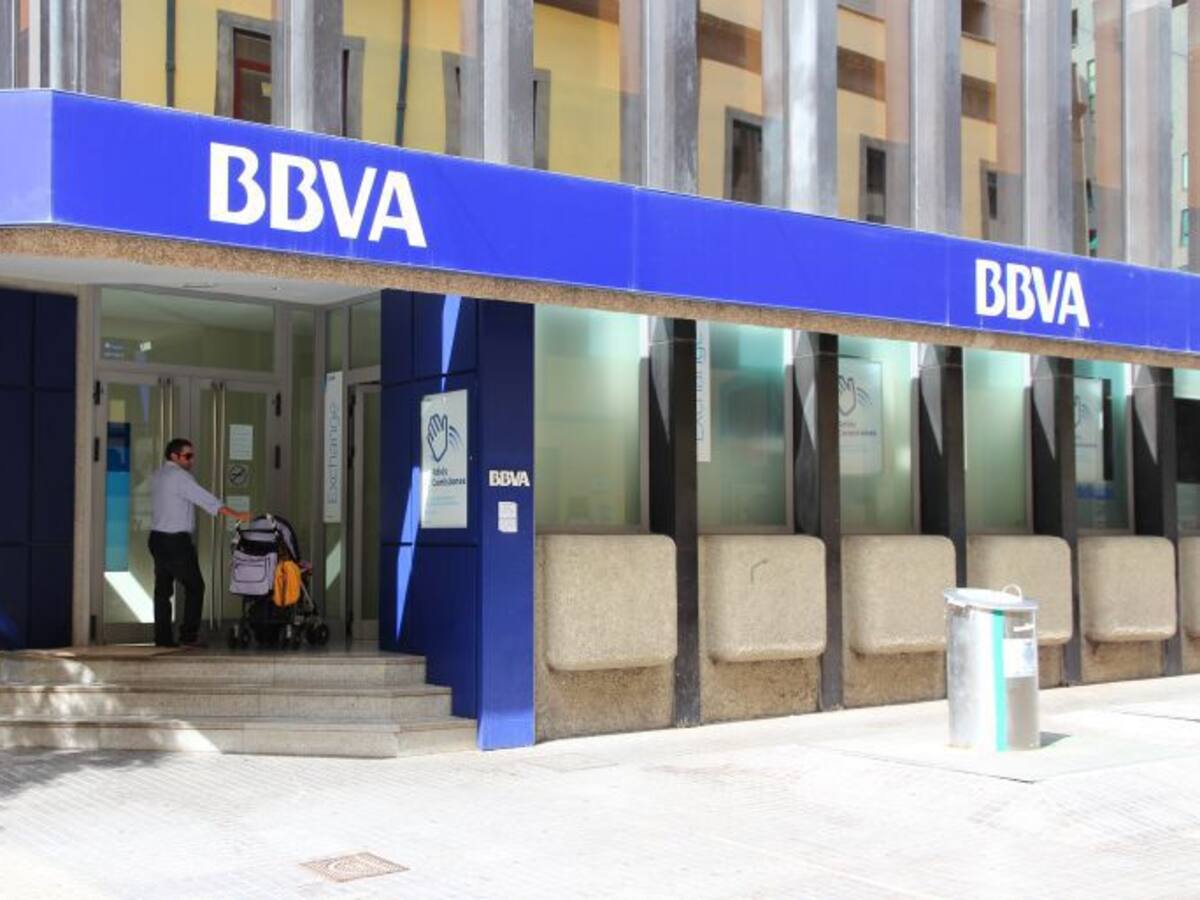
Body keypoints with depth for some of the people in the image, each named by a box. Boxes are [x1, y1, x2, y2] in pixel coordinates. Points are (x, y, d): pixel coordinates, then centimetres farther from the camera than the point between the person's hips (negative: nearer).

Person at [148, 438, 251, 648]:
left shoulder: (157, 476, 14)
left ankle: (163, 637, 9)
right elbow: (204, 499, -20)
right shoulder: (179, 476, -14)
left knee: (163, 588, 9)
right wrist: (235, 515, -22)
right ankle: (188, 635, -2)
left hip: (157, 538, 8)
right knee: (194, 586, 0)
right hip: (177, 541, -8)